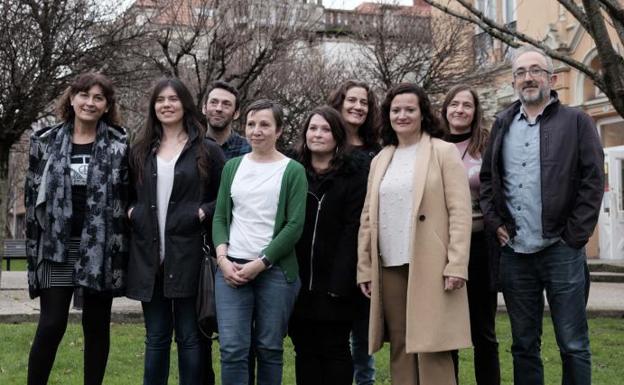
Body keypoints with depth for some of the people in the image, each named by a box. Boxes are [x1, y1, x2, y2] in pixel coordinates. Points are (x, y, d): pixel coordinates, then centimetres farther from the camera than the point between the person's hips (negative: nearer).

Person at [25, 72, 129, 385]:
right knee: (51, 325, -4)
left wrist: (122, 248, -2)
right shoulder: (46, 141, 5)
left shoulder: (119, 145, 3)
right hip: (56, 248, 0)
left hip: (101, 250, 0)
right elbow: (33, 196, 7)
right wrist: (33, 247, 3)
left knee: (97, 326, 7)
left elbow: (129, 197, 4)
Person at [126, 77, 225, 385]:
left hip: (187, 254, -3)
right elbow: (128, 193, 23)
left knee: (188, 335, 3)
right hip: (149, 254, 4)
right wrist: (130, 211, 4)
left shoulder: (206, 150, 1)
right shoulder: (141, 150, 12)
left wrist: (202, 213, -11)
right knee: (156, 336, 10)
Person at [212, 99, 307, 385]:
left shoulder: (293, 171, 1)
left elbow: (295, 225, -6)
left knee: (269, 348, 5)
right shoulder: (232, 167, 12)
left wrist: (260, 263, -10)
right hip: (231, 269, 2)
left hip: (276, 271, -2)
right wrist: (223, 258, -5)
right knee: (232, 348, -4)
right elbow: (220, 217, 11)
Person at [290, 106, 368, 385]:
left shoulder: (353, 175, -1)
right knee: (304, 349, 8)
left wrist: (340, 281, -16)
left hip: (334, 279, -3)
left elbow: (353, 229, -8)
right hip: (299, 280, 3)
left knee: (335, 349, 3)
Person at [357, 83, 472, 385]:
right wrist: (364, 268, 9)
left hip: (430, 266, -5)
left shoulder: (444, 152, 0)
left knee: (430, 348, -6)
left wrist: (456, 265, -14)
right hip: (389, 267, 5)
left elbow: (460, 212, -7)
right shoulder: (380, 161, 16)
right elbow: (368, 218, 15)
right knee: (400, 349, 8)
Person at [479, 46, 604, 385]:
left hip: (561, 251, -4)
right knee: (524, 344, 11)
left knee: (573, 345, 1)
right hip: (514, 253, 4)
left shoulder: (576, 122, 1)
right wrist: (495, 223, 4)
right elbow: (487, 178, 17)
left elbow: (593, 182, -5)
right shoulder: (502, 125, 13)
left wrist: (573, 237, -11)